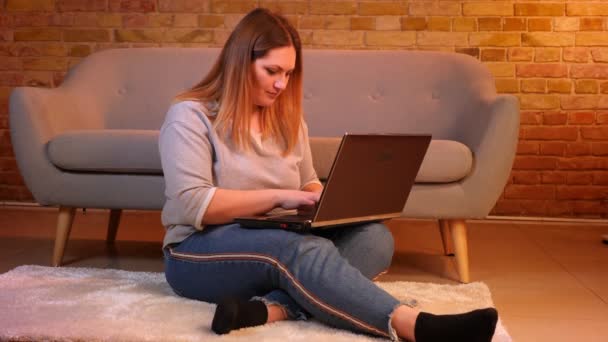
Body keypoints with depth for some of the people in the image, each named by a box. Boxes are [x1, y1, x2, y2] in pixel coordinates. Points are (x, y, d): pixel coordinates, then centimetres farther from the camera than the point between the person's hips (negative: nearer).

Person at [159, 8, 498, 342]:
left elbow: (308, 182, 19)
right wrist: (279, 196, -22)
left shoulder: (287, 117, 13)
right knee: (307, 250, -36)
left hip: (278, 240, 6)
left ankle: (271, 309, -41)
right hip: (201, 253, -6)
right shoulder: (190, 115, -7)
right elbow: (191, 205, -18)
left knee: (374, 237, -21)